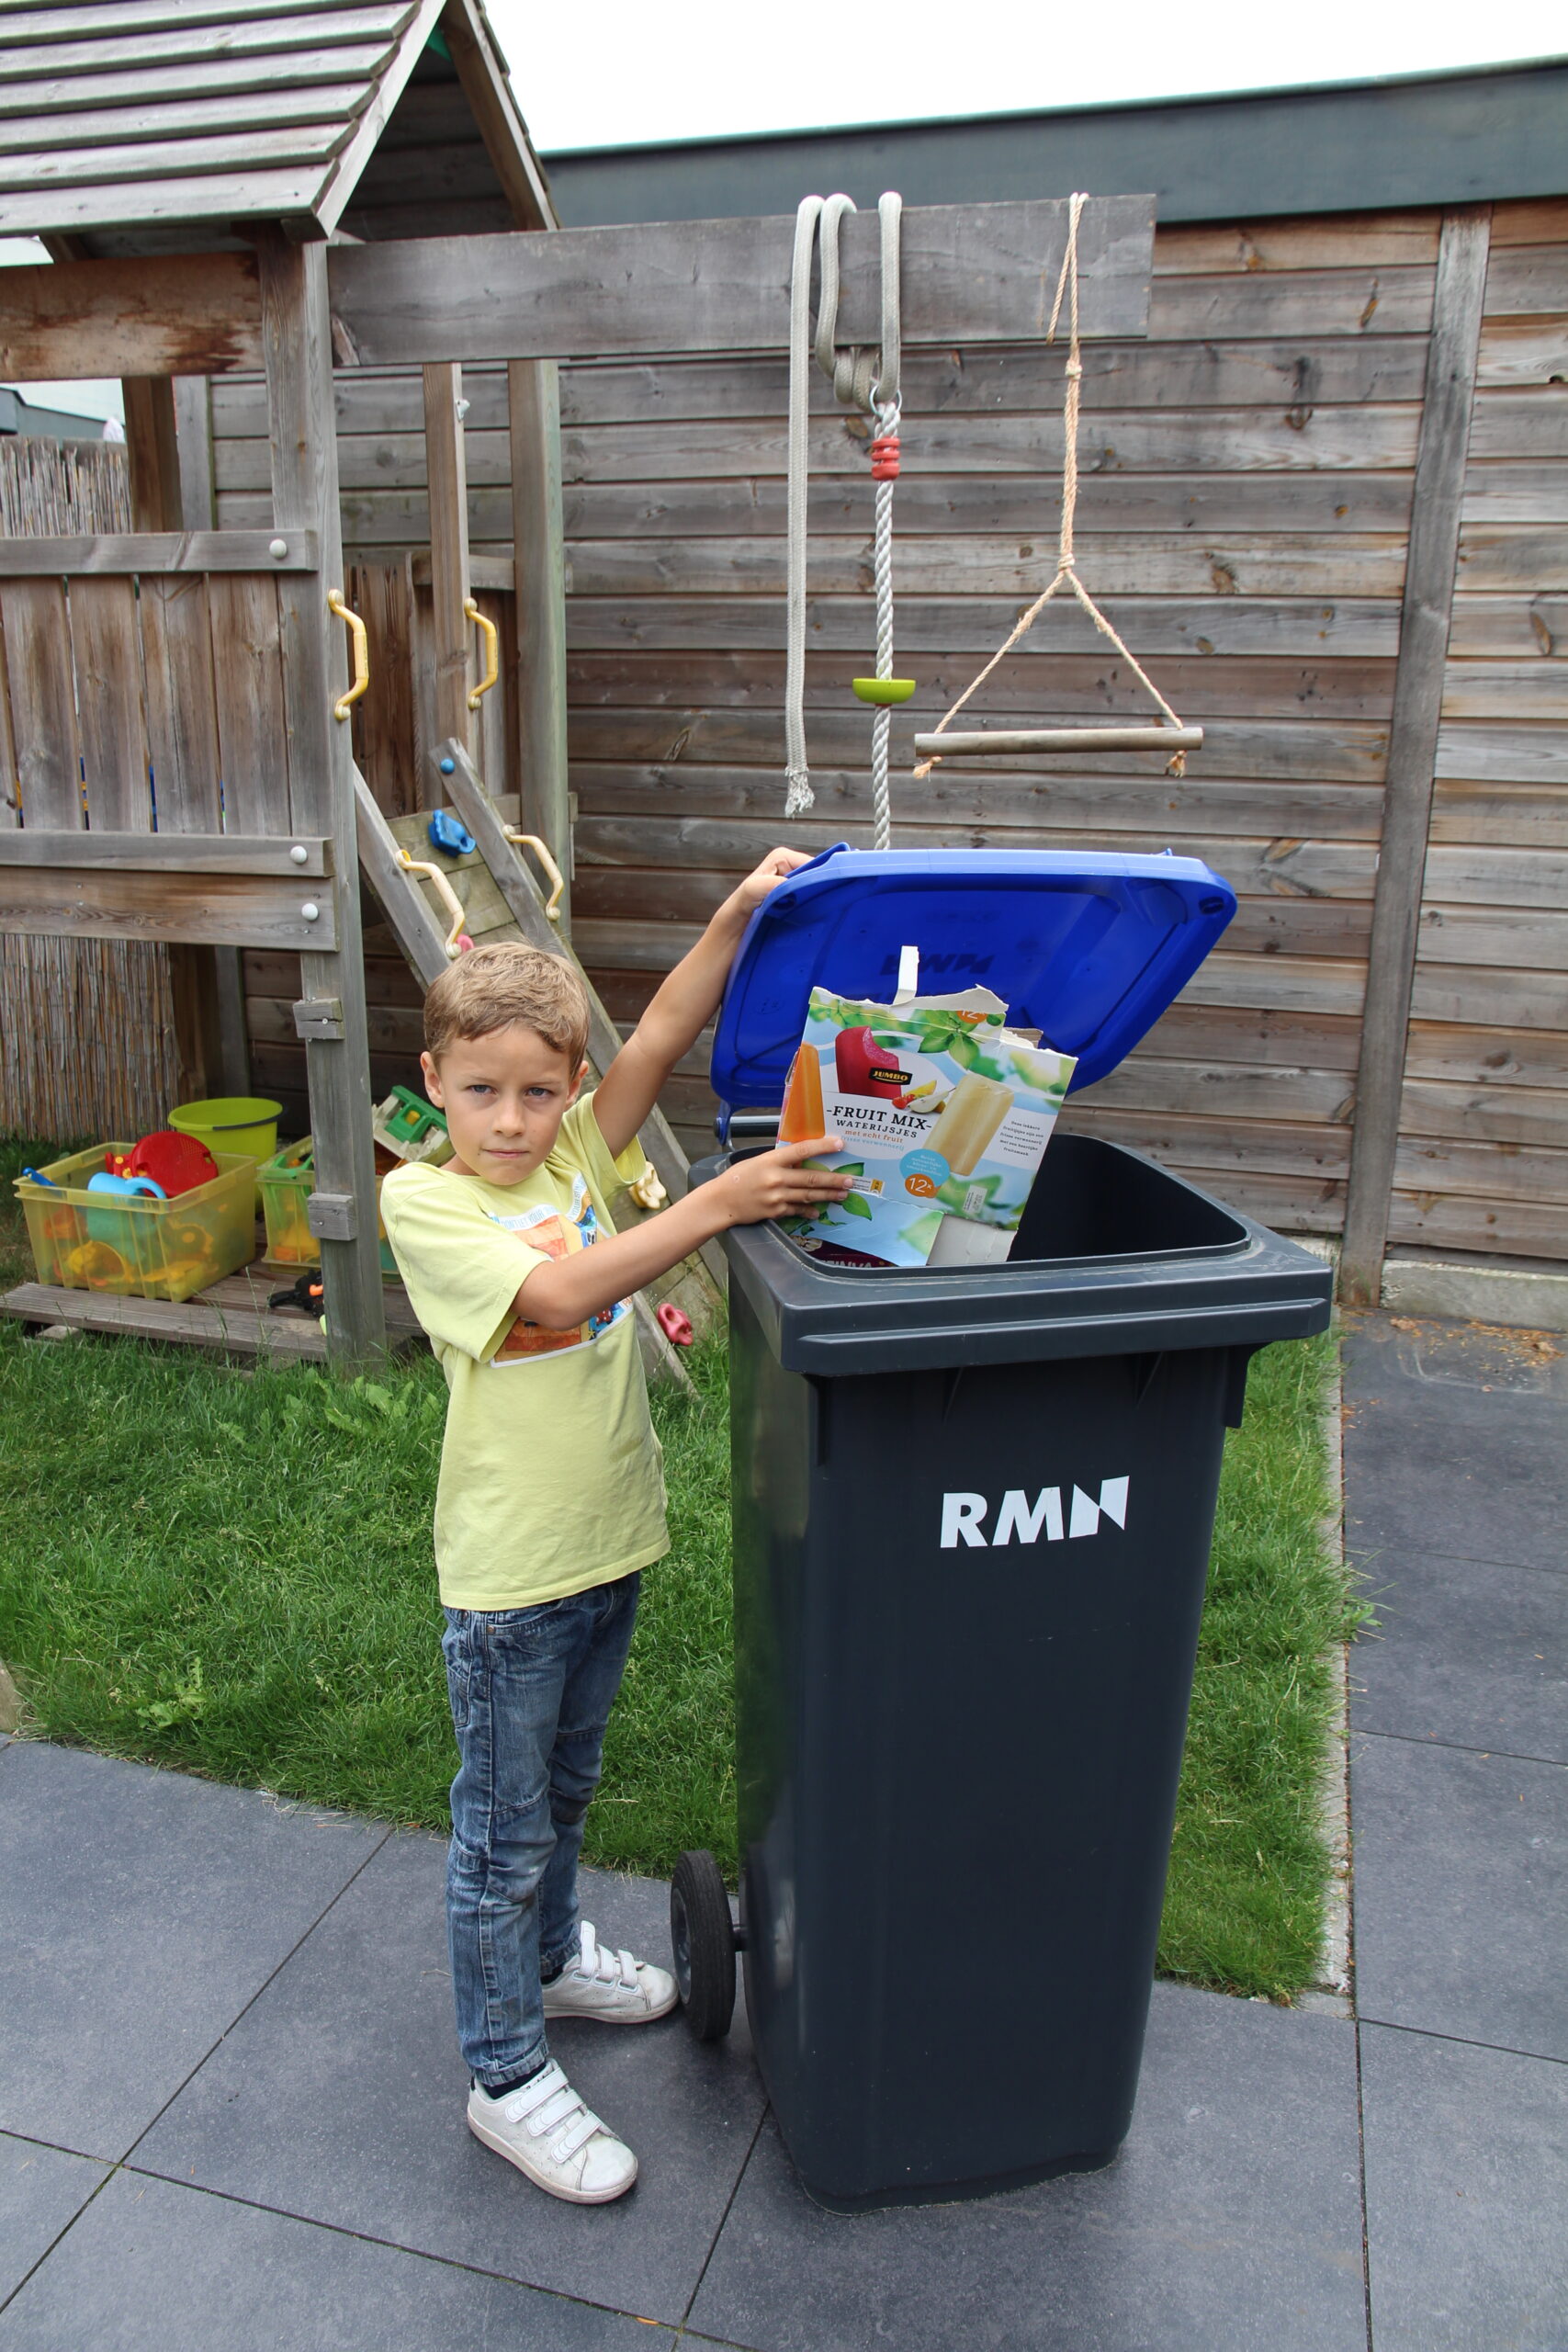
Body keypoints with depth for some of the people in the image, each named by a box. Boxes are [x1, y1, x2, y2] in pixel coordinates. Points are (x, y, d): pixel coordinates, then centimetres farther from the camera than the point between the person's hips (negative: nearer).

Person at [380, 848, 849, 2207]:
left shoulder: (579, 1152, -1)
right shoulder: (421, 1200, -16)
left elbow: (662, 1040, -13)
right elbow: (560, 1292, -31)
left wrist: (741, 914, -24)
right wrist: (717, 1204, -36)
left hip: (612, 1540, 6)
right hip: (511, 1577, -6)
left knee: (564, 1789, 27)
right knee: (505, 1830, 11)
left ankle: (550, 1958, 51)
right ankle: (506, 2078, 30)